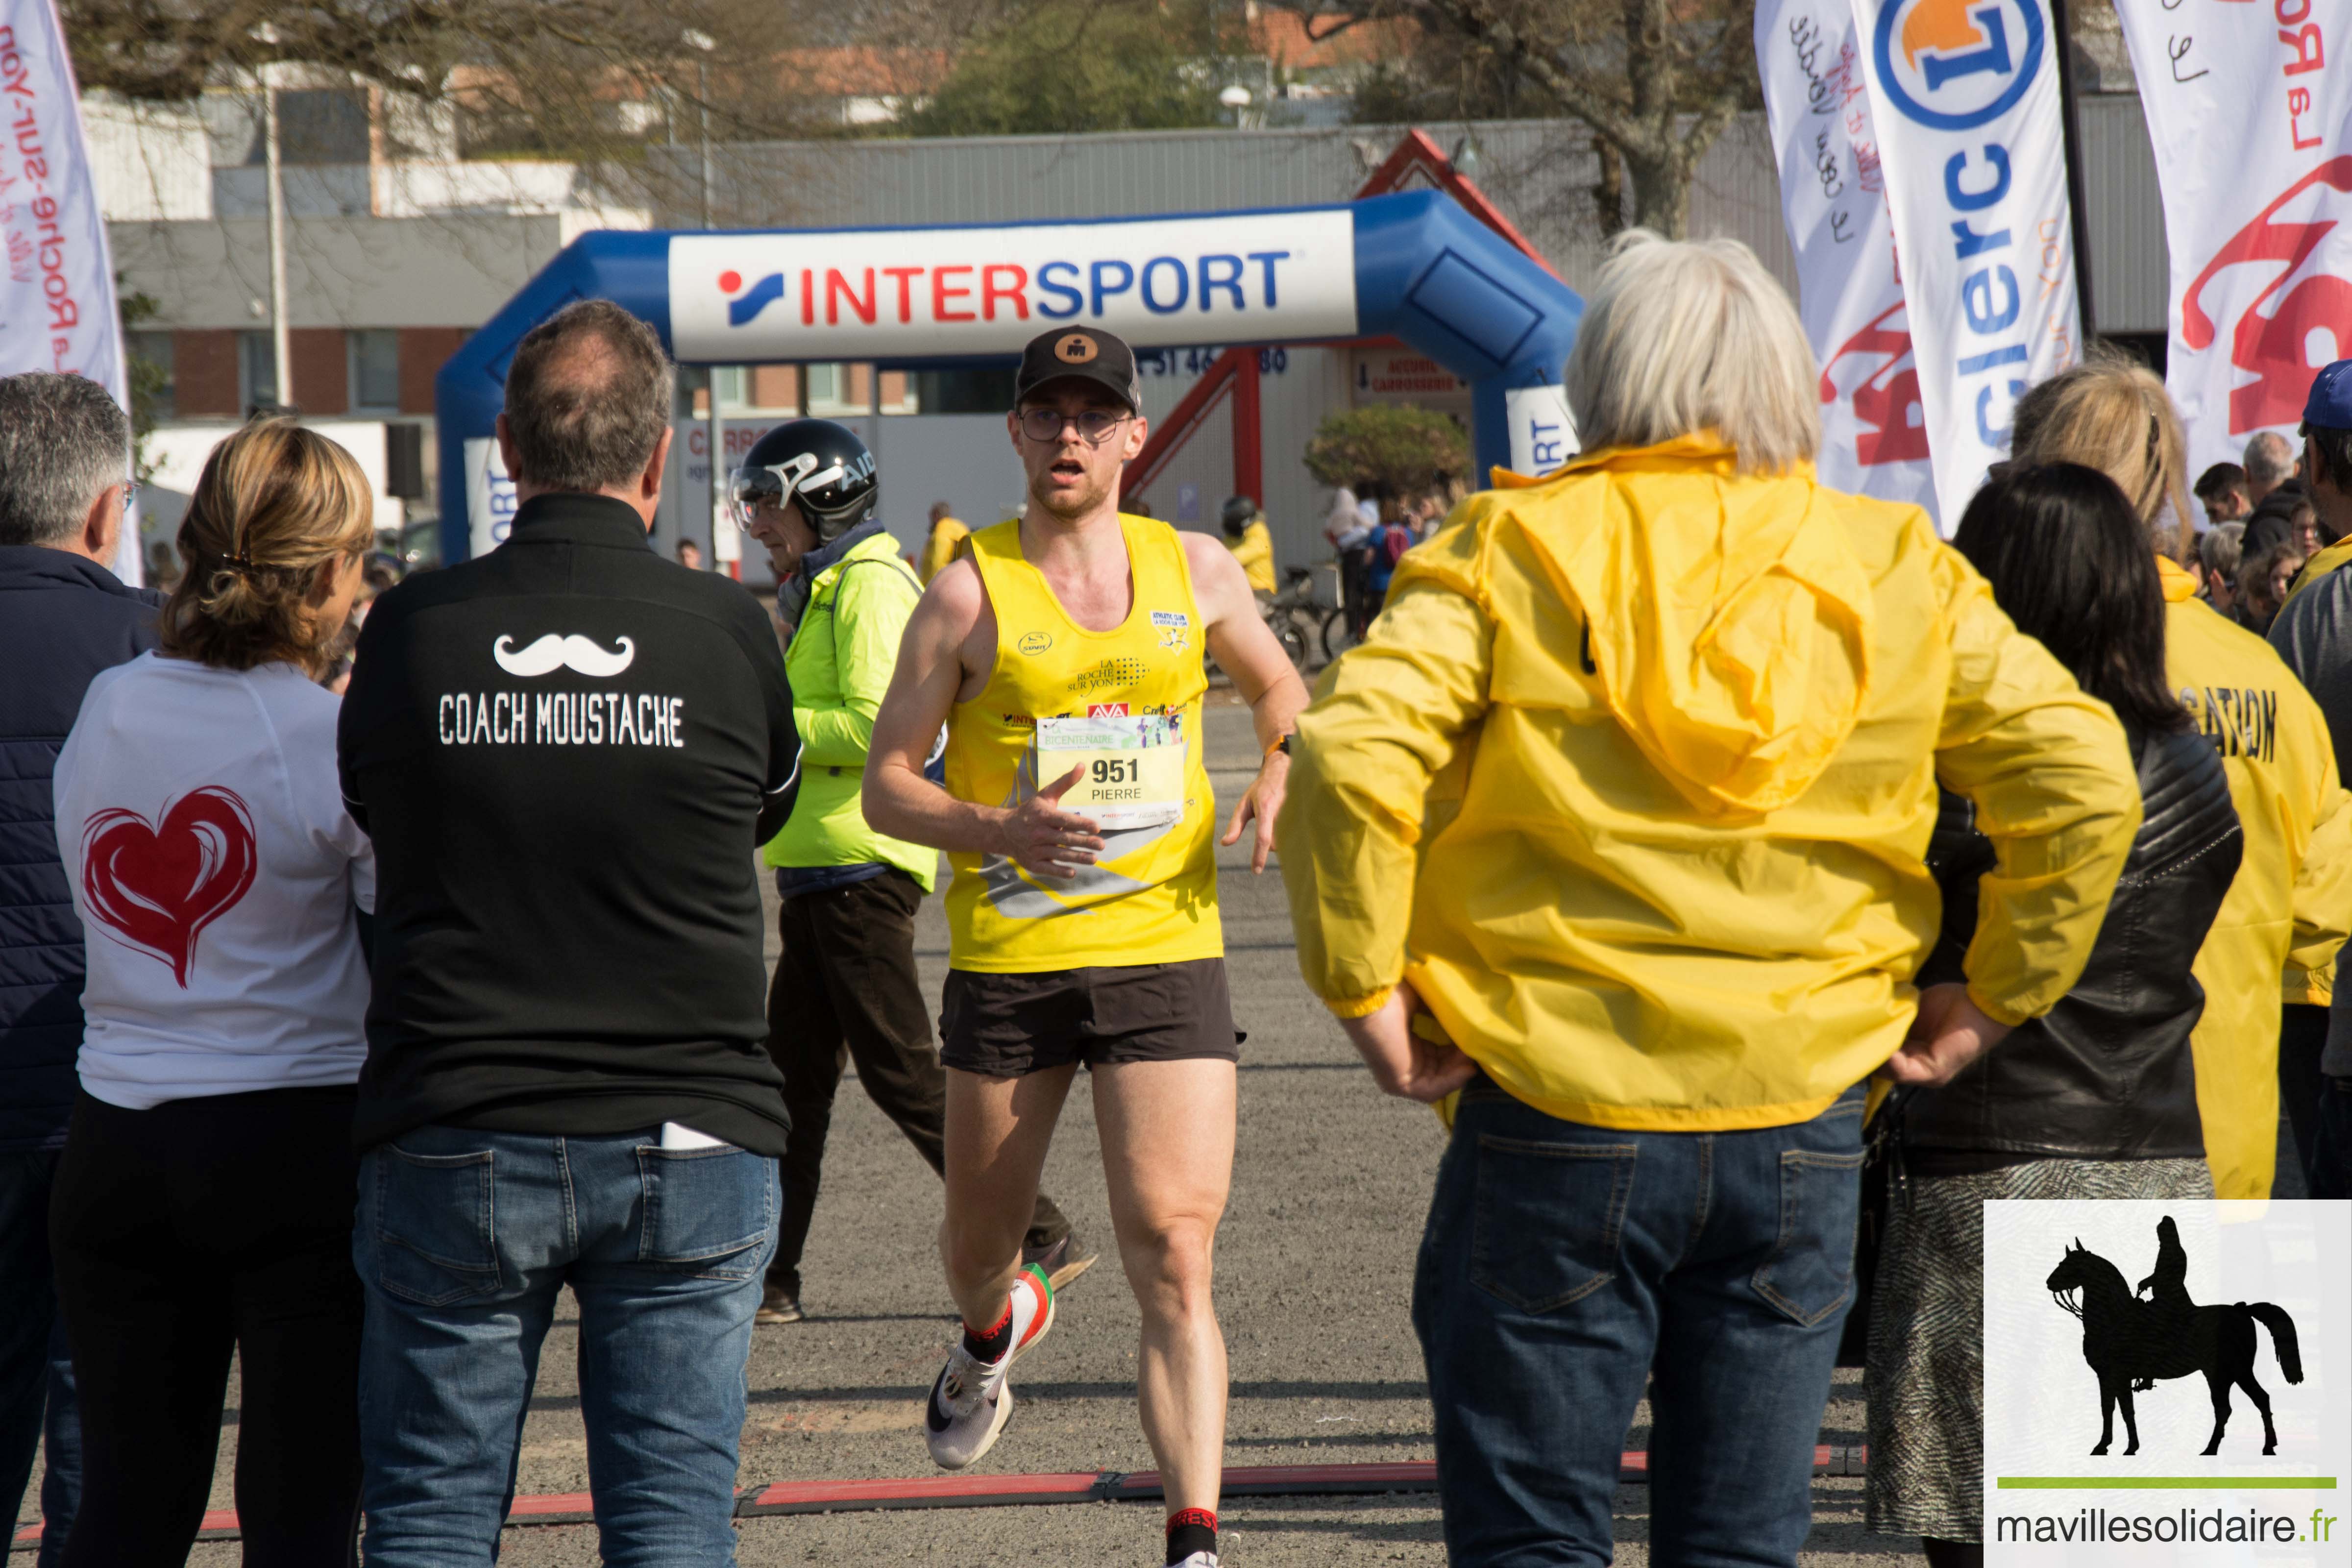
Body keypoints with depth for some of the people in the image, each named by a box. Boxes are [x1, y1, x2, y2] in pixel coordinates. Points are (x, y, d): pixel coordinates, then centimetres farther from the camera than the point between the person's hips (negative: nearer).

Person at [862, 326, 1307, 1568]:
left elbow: (1279, 688, 26)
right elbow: (886, 785, -1)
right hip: (1007, 963, 0)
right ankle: (998, 1328, 54)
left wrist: (1282, 777, 4)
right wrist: (1002, 832, -20)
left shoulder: (1195, 569, 6)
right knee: (976, 1249, 17)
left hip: (1167, 953, 0)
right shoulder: (971, 591, -3)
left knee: (1174, 1259, -13)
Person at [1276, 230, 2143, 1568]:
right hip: (1799, 1125, 2)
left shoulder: (1511, 550, -2)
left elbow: (1353, 755, -15)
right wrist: (1994, 999, 9)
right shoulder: (1896, 569, 5)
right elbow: (2081, 775, 0)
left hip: (1554, 1117, -2)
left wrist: (1367, 992, -6)